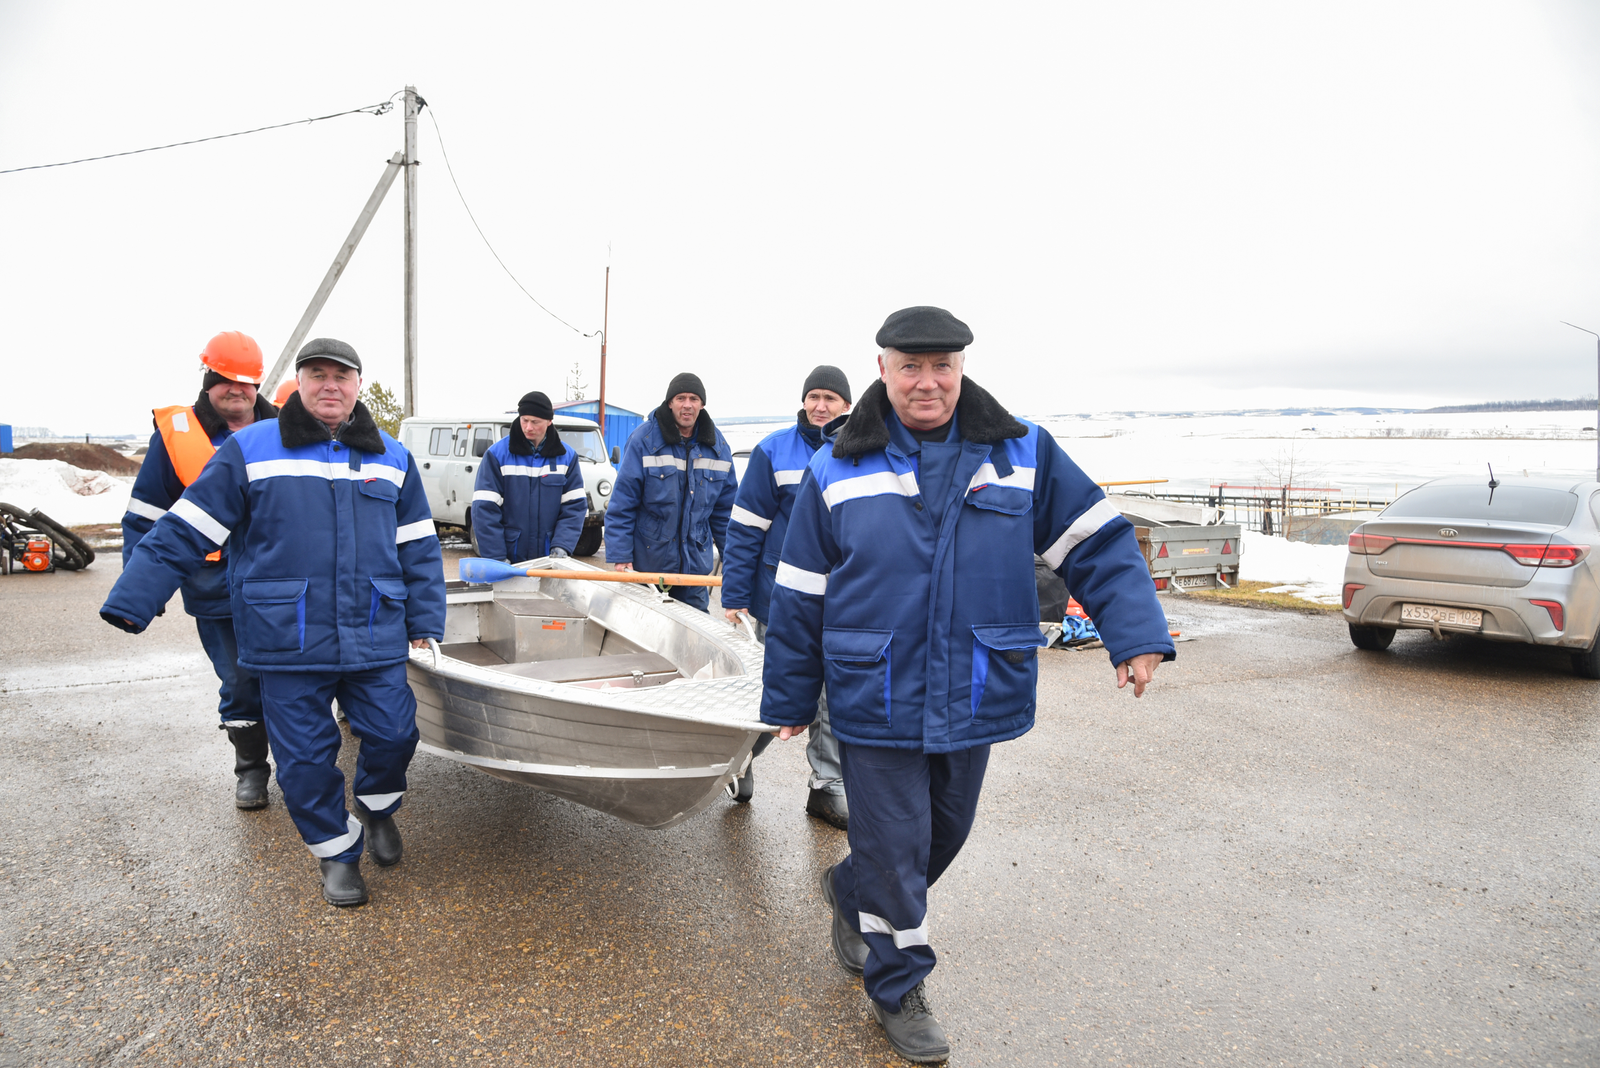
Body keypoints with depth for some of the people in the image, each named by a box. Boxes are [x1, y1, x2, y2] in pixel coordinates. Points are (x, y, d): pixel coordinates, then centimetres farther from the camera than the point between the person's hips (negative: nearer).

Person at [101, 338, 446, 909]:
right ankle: (336, 850, 27)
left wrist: (425, 624, 8)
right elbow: (183, 533, -1)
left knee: (393, 734, 4)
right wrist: (129, 604, -4)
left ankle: (379, 806, 36)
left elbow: (419, 550, 11)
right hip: (287, 642, -2)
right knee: (305, 755, 5)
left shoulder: (392, 460, 8)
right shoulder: (250, 450, -1)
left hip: (375, 640, 2)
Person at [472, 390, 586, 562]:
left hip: (549, 559, 1)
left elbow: (574, 506, 1)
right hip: (510, 558, -1)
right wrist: (496, 558, -15)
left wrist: (561, 546, -14)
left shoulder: (567, 456, 5)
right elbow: (484, 509, -7)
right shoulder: (497, 453, -2)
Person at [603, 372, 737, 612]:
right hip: (647, 560, -3)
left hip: (695, 563, 3)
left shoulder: (717, 445, 4)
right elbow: (621, 504, -11)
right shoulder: (644, 439, -9)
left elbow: (726, 508, 8)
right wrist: (620, 556, -15)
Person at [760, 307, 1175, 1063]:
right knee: (894, 846, 5)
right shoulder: (837, 471, -2)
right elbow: (799, 595, 2)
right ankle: (898, 988, 29)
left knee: (945, 834, 20)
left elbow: (1098, 545, 2)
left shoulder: (1024, 454, 0)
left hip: (973, 701, 3)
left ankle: (851, 892, 49)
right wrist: (789, 699, 6)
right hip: (875, 705, -3)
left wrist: (1137, 634, -12)